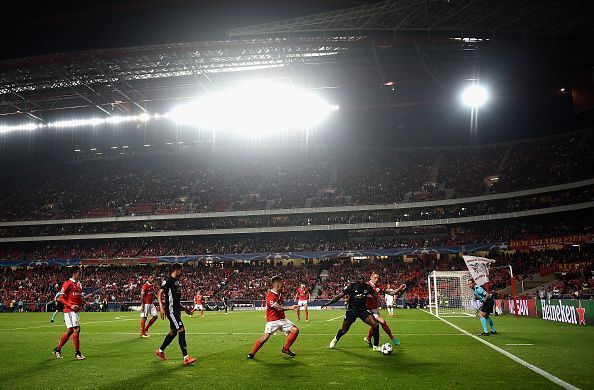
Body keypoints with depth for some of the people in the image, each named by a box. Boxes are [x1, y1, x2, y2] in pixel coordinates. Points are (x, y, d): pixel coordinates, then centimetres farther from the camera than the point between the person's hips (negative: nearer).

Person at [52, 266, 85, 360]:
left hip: (77, 310, 9)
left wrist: (81, 304, 11)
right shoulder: (67, 284, -10)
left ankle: (57, 349, 27)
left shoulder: (79, 284, 16)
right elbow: (61, 298, -12)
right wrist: (71, 306, -21)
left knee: (70, 331, 13)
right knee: (76, 329, -11)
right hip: (70, 311, -9)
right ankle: (77, 353, -4)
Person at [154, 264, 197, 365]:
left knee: (173, 332, 17)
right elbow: (159, 294, -14)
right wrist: (161, 308, -25)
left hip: (176, 310, 10)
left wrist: (184, 308, 22)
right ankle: (186, 357, -15)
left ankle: (160, 351, 36)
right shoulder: (168, 280, -11)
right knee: (181, 330, -15)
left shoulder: (178, 281, 17)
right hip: (171, 310, -10)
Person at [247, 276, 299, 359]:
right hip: (272, 320, -8)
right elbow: (278, 308, -30)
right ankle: (252, 353, 1)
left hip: (282, 319, 8)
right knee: (265, 337, -19)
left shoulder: (280, 294, 10)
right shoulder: (270, 296, -19)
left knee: (295, 330, -3)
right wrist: (289, 307, -40)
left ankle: (286, 349, 13)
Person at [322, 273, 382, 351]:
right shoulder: (351, 286, -15)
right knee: (344, 330, 6)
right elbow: (340, 296, -13)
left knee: (375, 325, -16)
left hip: (363, 310, 2)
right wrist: (329, 303, -19)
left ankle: (376, 346, 2)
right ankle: (336, 339, 42)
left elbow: (375, 296, 3)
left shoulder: (367, 287, -7)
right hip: (351, 310, -2)